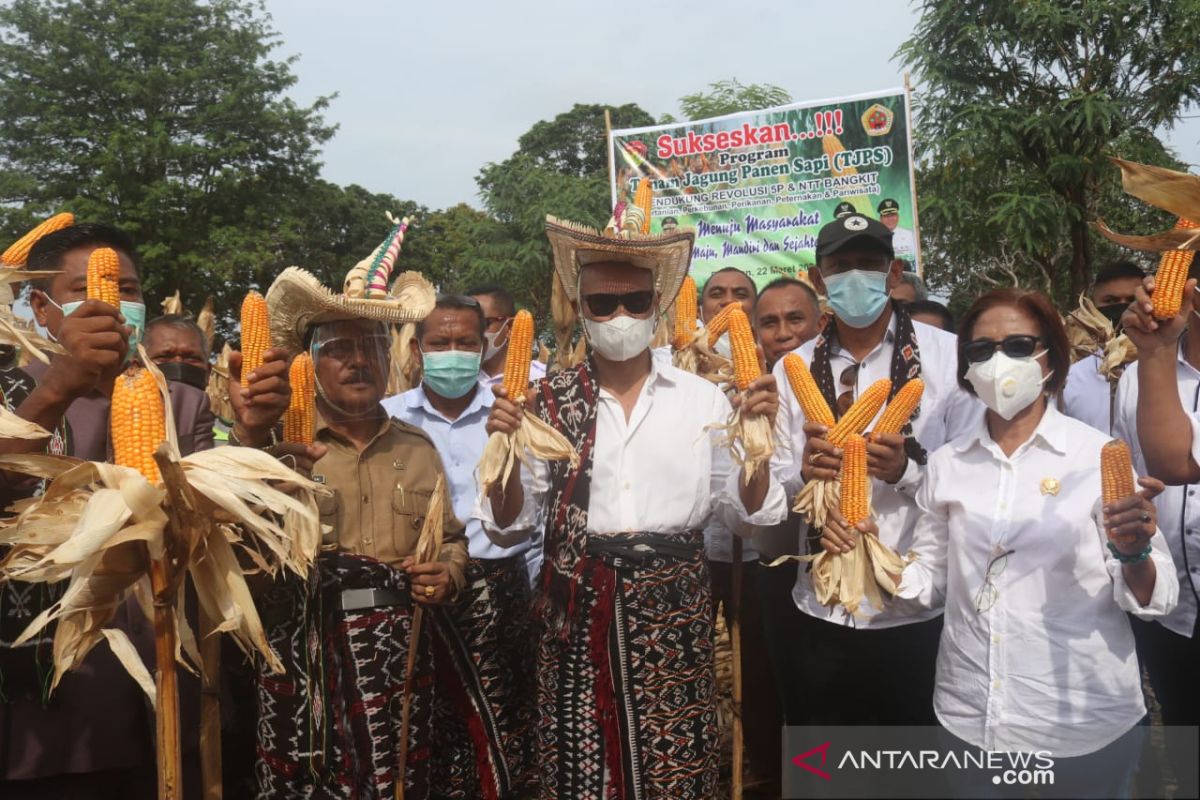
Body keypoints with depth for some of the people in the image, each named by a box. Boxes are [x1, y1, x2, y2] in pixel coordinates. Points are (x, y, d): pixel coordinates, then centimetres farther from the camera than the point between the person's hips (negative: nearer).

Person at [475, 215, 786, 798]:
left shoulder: (702, 398, 2)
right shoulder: (550, 401, 1)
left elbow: (744, 511, 5)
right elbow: (509, 526, 2)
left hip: (674, 608, 0)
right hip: (577, 609, 0)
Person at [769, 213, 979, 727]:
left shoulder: (948, 355, -4)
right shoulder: (792, 368, 5)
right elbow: (775, 485, 6)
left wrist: (906, 469, -23)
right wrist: (804, 471, -16)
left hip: (920, 615, -2)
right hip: (823, 615, 2)